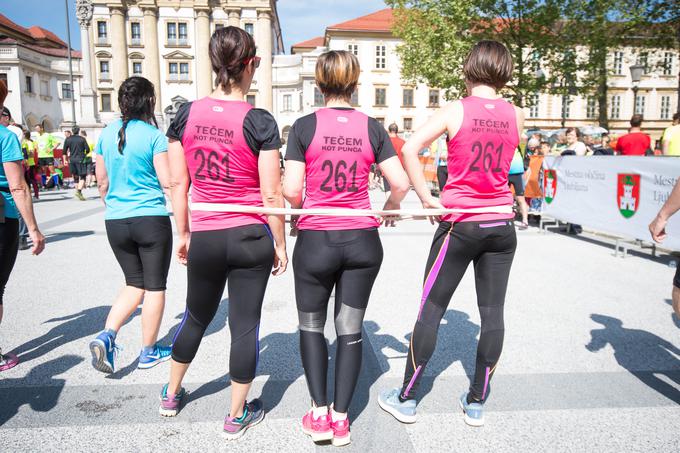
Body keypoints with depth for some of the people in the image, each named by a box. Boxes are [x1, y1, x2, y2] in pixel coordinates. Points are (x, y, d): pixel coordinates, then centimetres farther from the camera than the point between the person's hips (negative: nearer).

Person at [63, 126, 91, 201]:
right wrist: (85, 154, 17)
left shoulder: (68, 139, 6)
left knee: (75, 177, 14)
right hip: (81, 160, -3)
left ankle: (78, 191, 20)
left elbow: (64, 151, 5)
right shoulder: (82, 139, -1)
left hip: (72, 160, 3)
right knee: (82, 177, -3)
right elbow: (87, 149, -4)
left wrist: (65, 160, 14)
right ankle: (79, 191, -21)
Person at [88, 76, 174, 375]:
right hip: (151, 219, -5)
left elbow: (102, 180, 13)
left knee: (135, 283, 19)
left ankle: (107, 334, 0)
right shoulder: (154, 135, -10)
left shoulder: (107, 134, 6)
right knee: (154, 286, 9)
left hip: (115, 222, 5)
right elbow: (167, 181, -11)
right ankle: (149, 352, 19)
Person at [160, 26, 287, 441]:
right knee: (245, 324, 10)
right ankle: (238, 415, 25)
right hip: (251, 238, -3)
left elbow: (177, 184, 4)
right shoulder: (260, 121, -11)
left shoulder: (187, 115, 0)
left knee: (197, 316, 24)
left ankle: (172, 394, 44)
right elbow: (271, 195, -11)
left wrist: (183, 234, 15)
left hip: (204, 238, 4)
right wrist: (280, 244, 0)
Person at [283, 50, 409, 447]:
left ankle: (319, 413, 18)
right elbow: (401, 183, -4)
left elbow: (291, 191, -10)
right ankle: (341, 418, 20)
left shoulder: (305, 126, -5)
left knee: (312, 325, 18)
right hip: (363, 240, 2)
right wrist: (388, 211, 15)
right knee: (351, 329, 13)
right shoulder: (372, 127, 1)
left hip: (316, 239, -2)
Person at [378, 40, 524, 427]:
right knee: (492, 312, 10)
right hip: (501, 225, 4)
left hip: (460, 224, -3)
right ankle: (477, 403, 22)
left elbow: (410, 149, -19)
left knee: (431, 310, 5)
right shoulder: (517, 115, 3)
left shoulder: (455, 110, -7)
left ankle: (406, 399, 17)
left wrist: (427, 198, -11)